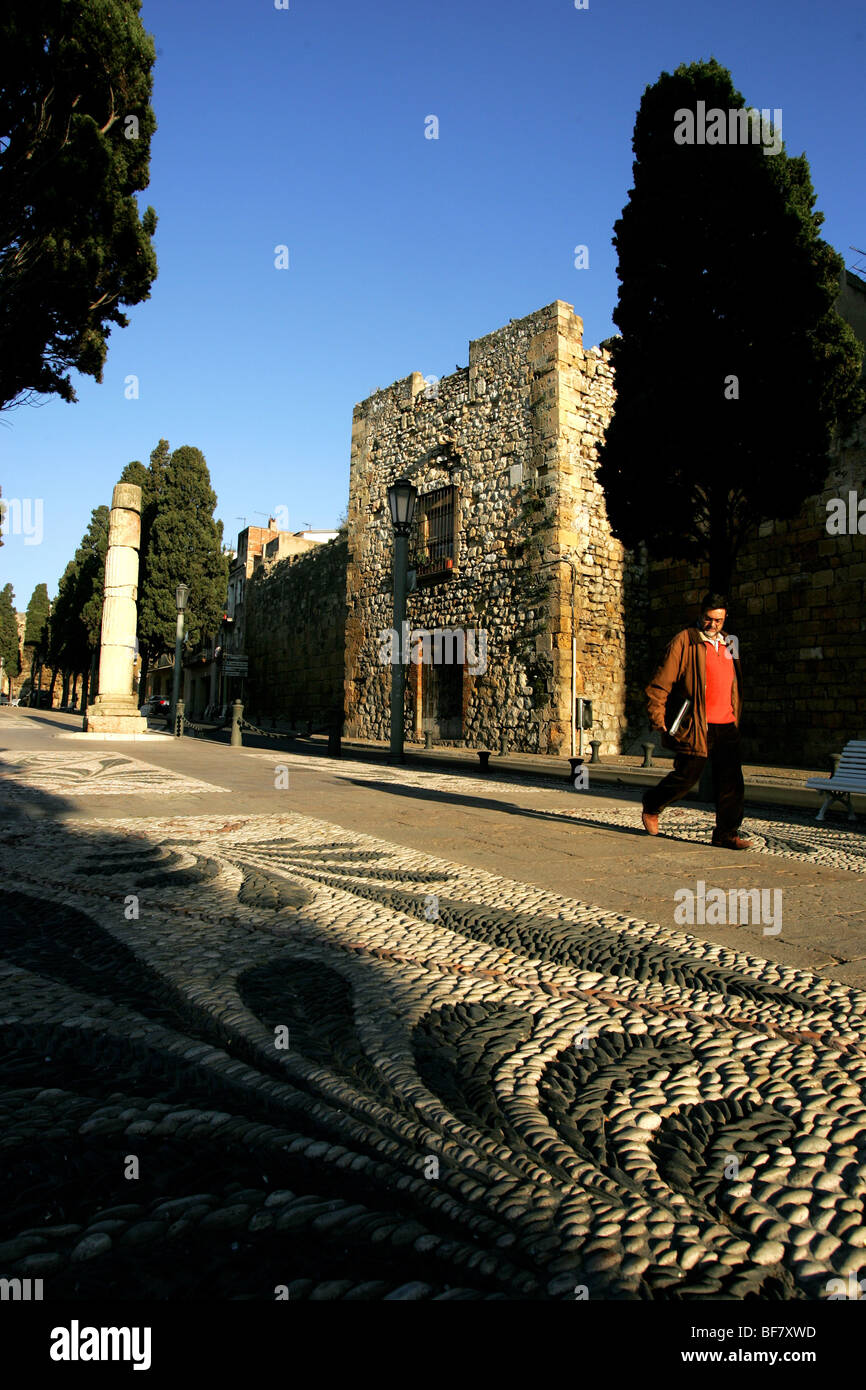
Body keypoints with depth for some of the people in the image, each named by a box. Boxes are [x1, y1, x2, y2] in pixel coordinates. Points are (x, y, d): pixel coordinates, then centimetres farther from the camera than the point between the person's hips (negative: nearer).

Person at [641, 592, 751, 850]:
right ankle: (651, 806, 24)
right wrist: (658, 719, -10)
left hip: (726, 727, 6)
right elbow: (661, 682, -6)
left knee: (731, 782, 2)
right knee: (686, 777, -1)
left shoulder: (729, 644, 17)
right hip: (696, 727, -6)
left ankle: (726, 834, 12)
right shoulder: (685, 640, -3)